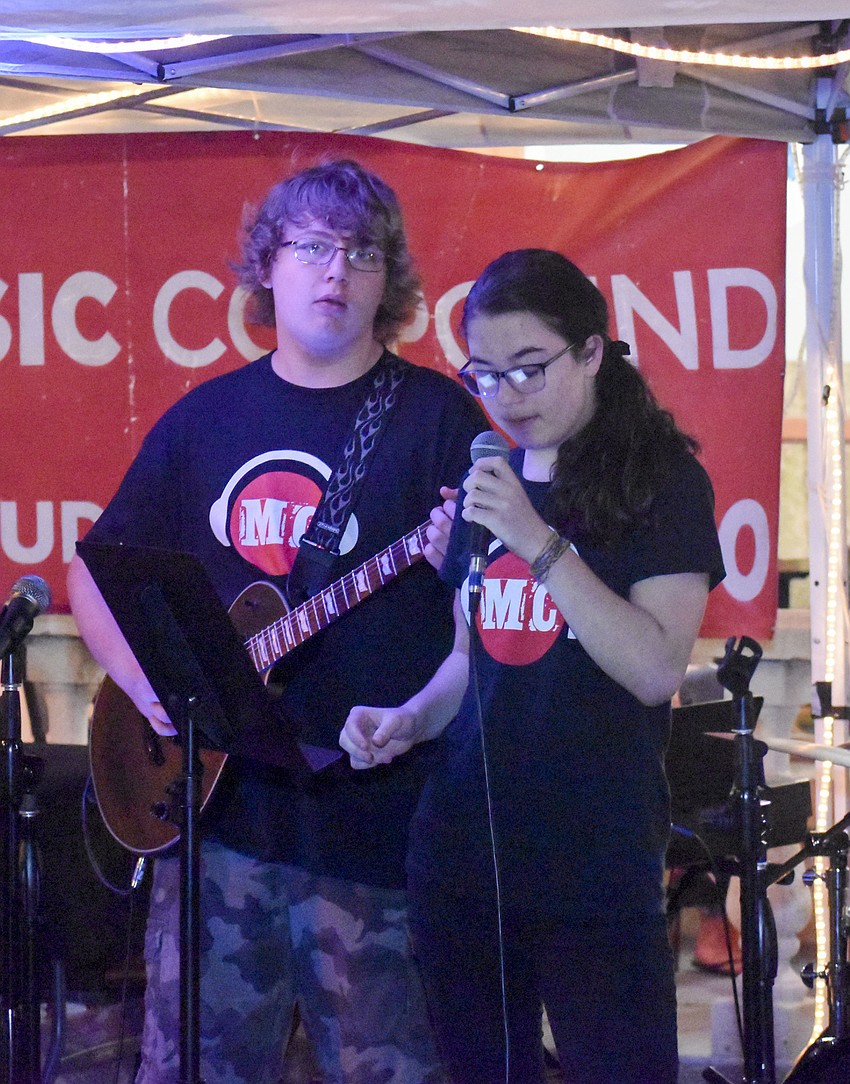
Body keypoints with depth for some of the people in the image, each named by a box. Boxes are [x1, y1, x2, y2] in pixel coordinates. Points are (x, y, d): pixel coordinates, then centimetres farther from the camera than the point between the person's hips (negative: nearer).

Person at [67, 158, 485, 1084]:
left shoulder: (435, 415, 0)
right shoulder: (205, 418, 13)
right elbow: (95, 574, 18)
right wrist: (150, 685, 1)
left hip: (376, 820, -4)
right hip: (217, 807, 4)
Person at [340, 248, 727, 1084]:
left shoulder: (658, 481, -5)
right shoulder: (487, 479, 12)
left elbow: (656, 669, -16)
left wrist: (537, 542, -21)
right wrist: (410, 720, 1)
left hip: (593, 865, -6)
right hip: (462, 849, 6)